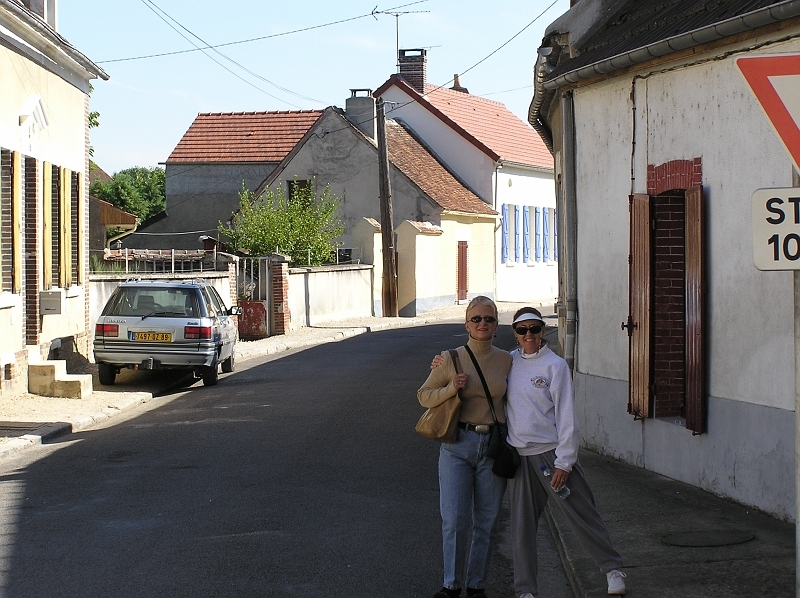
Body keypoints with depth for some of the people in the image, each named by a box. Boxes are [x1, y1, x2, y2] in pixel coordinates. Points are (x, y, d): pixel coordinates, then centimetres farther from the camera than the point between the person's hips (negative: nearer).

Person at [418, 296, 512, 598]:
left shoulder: (506, 360, 4)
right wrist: (452, 388, -13)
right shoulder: (450, 359, -2)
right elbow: (424, 396, 5)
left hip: (494, 446, 2)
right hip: (457, 445, -2)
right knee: (454, 521, -4)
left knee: (486, 522, 6)